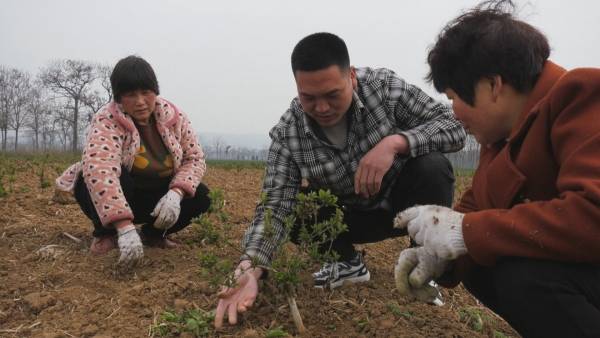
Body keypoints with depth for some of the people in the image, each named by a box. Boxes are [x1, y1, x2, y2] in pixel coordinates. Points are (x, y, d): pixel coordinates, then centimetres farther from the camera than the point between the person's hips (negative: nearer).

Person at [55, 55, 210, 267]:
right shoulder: (107, 121, -26)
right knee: (93, 182, -35)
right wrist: (125, 227, -55)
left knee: (200, 196, -21)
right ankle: (104, 233, -5)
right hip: (117, 193, -3)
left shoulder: (173, 116, -12)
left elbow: (194, 157, -11)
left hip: (157, 194, 4)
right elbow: (99, 169, -43)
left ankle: (154, 232, 5)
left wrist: (176, 193, -32)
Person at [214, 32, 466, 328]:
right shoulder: (287, 134, -21)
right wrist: (249, 269, -41)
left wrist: (394, 142, -40)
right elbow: (275, 206, -25)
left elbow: (454, 126, -22)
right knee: (295, 210, -21)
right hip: (356, 215, 2)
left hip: (406, 199, -1)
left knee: (431, 166, -31)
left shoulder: (383, 86, -23)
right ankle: (349, 262, 8)